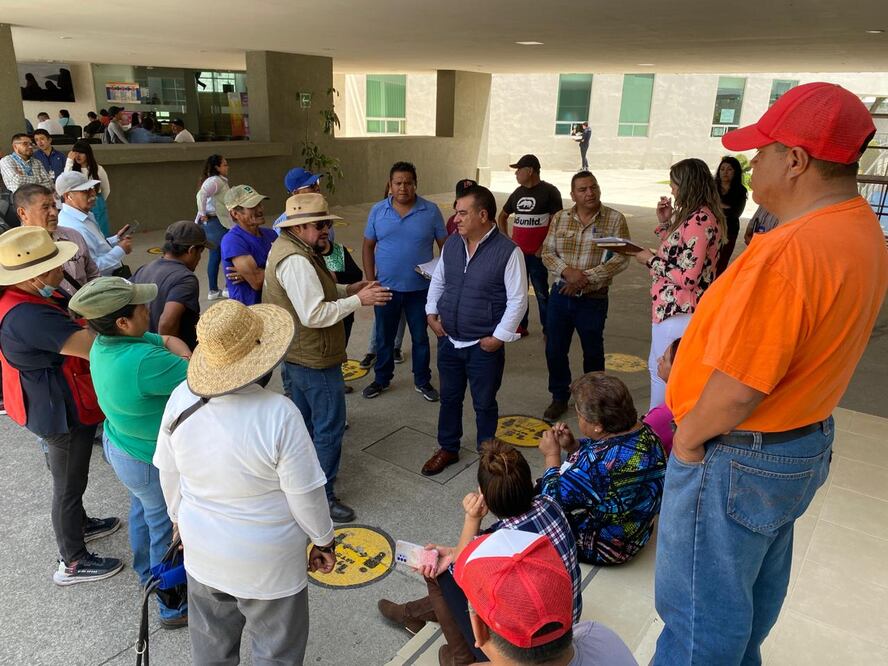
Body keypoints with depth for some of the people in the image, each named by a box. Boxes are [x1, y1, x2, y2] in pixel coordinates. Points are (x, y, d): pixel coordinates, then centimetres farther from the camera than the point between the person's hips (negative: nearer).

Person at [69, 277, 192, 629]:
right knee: (168, 530, 11)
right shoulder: (142, 362, -38)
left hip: (119, 444, 9)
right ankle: (173, 606, 32)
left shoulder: (104, 343, -10)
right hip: (152, 461, -9)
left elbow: (168, 340, -1)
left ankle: (148, 573, 57)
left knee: (143, 511, 31)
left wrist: (182, 355, -19)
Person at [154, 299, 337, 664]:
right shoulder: (279, 414, -32)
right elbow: (305, 496, -21)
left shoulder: (181, 397, -16)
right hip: (268, 560, -5)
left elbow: (169, 475, 0)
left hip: (202, 550, 5)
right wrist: (324, 541, -2)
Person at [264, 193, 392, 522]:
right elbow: (314, 315, -30)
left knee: (302, 421, 24)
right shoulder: (296, 261, -26)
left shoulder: (284, 248, 8)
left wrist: (347, 289, 3)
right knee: (329, 428, 2)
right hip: (315, 360, -11)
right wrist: (358, 300, -24)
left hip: (295, 355, 11)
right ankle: (322, 496, 14)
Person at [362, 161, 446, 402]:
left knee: (420, 336, 12)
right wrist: (370, 280, -2)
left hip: (420, 288, -1)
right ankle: (381, 379, 33)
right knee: (384, 336, 15)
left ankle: (422, 381, 29)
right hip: (386, 287, 1)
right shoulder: (377, 211, -2)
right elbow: (368, 246, 4)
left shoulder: (431, 211, -6)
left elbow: (445, 246, -1)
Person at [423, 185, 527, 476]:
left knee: (484, 404, 12)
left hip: (484, 346, -5)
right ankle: (448, 449, 40)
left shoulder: (508, 252, -17)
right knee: (449, 398, 19)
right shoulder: (451, 244, 1)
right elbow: (437, 281, 15)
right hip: (448, 340, 5)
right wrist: (432, 314, 5)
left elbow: (517, 300, -14)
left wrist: (499, 337, -15)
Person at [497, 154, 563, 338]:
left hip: (537, 253, -6)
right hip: (517, 251, 6)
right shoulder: (517, 193, 12)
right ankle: (520, 326, 20)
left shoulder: (549, 191, -5)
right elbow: (502, 216, 25)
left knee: (541, 292, 0)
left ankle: (548, 329, 10)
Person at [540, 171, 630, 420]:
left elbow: (621, 258, -12)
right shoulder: (560, 218, 3)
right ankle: (559, 398, 30)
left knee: (593, 352, 13)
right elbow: (547, 253, 2)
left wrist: (586, 278, -20)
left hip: (593, 299, -3)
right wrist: (567, 271, -18)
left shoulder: (615, 219, -6)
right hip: (560, 295, 3)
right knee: (555, 350, 9)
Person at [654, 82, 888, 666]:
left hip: (736, 460, -10)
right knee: (755, 592, 29)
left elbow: (736, 392, -29)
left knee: (700, 617, 10)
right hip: (808, 442, 10)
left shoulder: (787, 253, -30)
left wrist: (687, 440, -11)